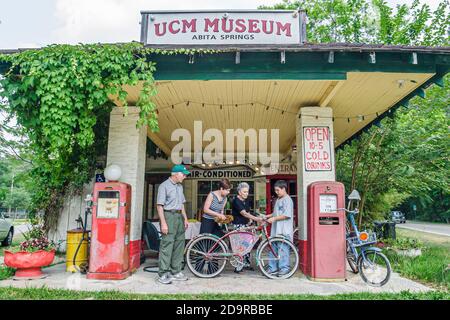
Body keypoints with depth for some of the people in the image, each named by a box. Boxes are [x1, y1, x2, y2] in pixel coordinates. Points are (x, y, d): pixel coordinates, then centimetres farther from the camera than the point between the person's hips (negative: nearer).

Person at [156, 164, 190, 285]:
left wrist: (185, 218, 16)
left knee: (179, 244, 10)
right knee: (167, 245, -8)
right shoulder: (164, 186, -8)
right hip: (169, 216, -8)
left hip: (179, 216, 8)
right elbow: (159, 205, -13)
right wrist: (163, 223, -18)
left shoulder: (180, 186, 16)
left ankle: (176, 272, 20)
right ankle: (162, 274, 0)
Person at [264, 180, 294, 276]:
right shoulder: (278, 200, 17)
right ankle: (273, 268, 20)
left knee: (282, 249, -3)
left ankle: (284, 268, 9)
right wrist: (268, 216, 12)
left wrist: (274, 218, -20)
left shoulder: (287, 200, -11)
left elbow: (287, 215, -19)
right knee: (273, 248, 12)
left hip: (284, 230, -9)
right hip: (276, 229, 9)